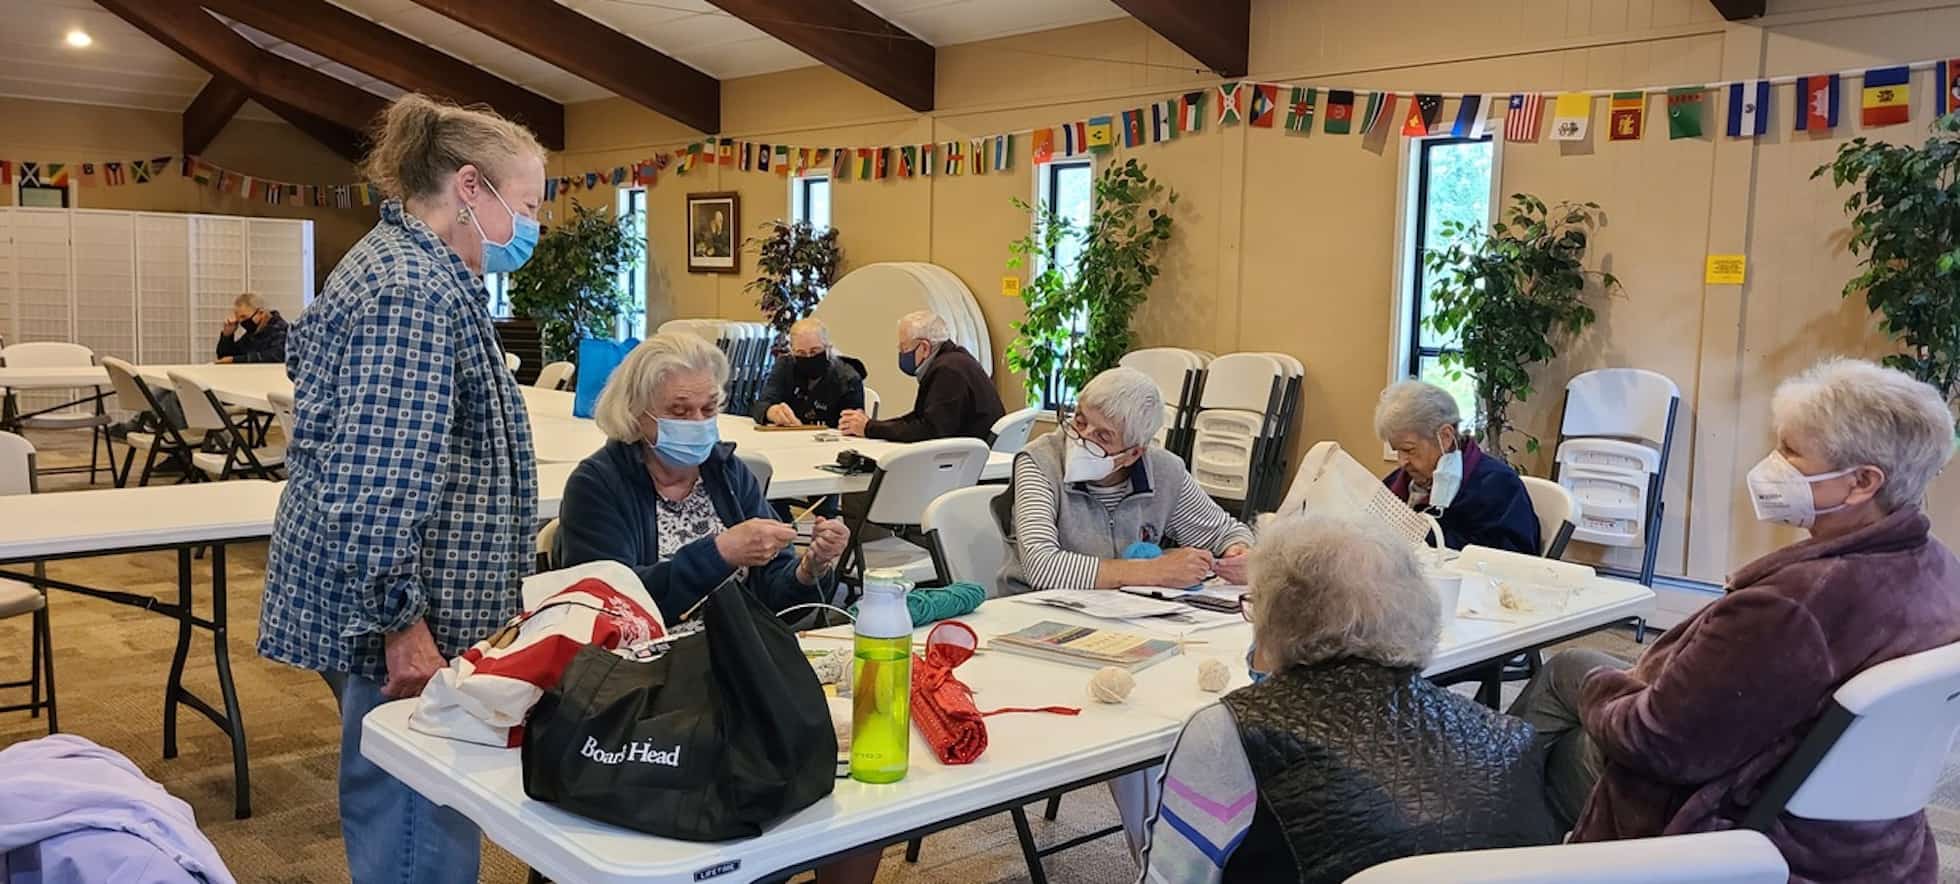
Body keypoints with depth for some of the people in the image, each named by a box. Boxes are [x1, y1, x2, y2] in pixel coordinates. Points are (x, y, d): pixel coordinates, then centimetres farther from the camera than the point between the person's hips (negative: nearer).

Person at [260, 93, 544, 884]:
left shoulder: (407, 266, 15)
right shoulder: (413, 290, -20)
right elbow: (375, 481, -27)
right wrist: (401, 620, -22)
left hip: (384, 599, 11)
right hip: (397, 618, -11)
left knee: (398, 817, 21)